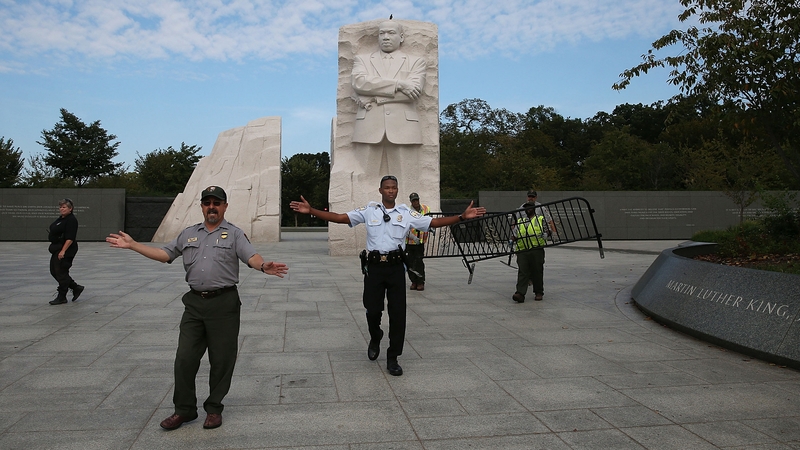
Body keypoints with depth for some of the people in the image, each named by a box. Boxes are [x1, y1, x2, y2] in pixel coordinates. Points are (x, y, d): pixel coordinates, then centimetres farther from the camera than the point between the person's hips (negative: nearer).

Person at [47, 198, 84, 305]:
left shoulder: (71, 220, -17)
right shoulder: (61, 218, 13)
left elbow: (70, 238, -23)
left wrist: (63, 251, -25)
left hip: (66, 249, -10)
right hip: (57, 249, 10)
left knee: (61, 272, -3)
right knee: (54, 271, 12)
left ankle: (61, 297, 8)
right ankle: (76, 288, 18)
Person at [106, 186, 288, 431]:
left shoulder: (234, 234, 0)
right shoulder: (188, 234, 15)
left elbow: (251, 256, -15)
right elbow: (164, 253, 16)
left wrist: (264, 266, -36)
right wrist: (132, 244, 11)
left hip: (224, 303, -4)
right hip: (194, 302, 4)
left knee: (221, 360, 4)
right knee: (185, 357, 5)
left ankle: (214, 409, 20)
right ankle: (184, 409, 20)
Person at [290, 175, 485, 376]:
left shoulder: (406, 213, 4)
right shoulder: (369, 210, 2)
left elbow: (433, 222, 1)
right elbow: (339, 217, -1)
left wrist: (462, 217, -9)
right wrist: (310, 210, -10)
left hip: (396, 267, 1)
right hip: (373, 267, 0)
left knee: (398, 313, 0)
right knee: (373, 310, 5)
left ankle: (392, 358, 15)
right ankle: (375, 340, 39)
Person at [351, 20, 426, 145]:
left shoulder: (417, 62, 17)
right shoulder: (362, 59, 20)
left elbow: (415, 90, -2)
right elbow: (358, 82, -2)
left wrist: (372, 98, -3)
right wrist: (399, 84, -8)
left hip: (404, 128, 0)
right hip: (368, 127, 1)